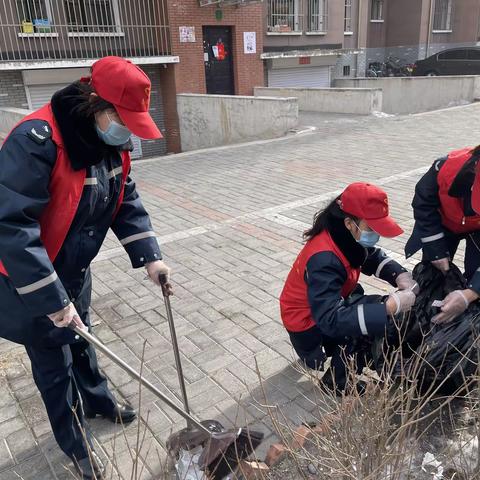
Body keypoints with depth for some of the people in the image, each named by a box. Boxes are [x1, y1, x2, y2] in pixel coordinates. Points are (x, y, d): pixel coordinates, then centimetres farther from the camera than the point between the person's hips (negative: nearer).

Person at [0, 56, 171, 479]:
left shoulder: (112, 143, -6)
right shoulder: (37, 140, -32)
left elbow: (127, 202, 2)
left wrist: (150, 256, -9)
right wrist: (52, 299, -30)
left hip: (74, 270, 7)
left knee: (79, 340, 27)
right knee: (54, 364, 11)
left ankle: (98, 400, 52)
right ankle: (76, 444, 35)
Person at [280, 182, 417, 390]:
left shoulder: (346, 236, -10)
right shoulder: (324, 260, -36)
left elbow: (374, 257, 6)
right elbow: (332, 320, -41)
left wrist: (401, 276, -14)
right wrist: (391, 306, -42)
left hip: (331, 306, 9)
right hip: (309, 325, -8)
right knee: (382, 315, -22)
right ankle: (337, 383, -4)